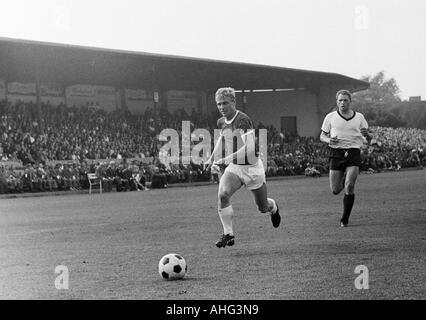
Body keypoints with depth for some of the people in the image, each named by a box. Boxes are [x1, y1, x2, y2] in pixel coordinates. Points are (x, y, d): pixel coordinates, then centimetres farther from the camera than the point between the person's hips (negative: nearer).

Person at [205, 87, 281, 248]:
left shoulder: (243, 120, -24)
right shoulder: (221, 122, 0)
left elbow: (250, 148, -35)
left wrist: (225, 159, -39)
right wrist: (212, 158, 17)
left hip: (252, 168, -5)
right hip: (234, 168, 5)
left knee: (263, 208, 10)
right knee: (222, 194, -24)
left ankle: (274, 207, 49)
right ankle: (228, 234, -17)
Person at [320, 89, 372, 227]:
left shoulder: (359, 117, 8)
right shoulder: (330, 117, 6)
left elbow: (369, 139, 12)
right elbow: (322, 136, 13)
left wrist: (367, 135, -12)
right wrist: (329, 140, -11)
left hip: (354, 153, -1)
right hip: (337, 153, 1)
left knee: (349, 187, -16)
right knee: (335, 190, 0)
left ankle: (345, 219, -4)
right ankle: (343, 180, 39)